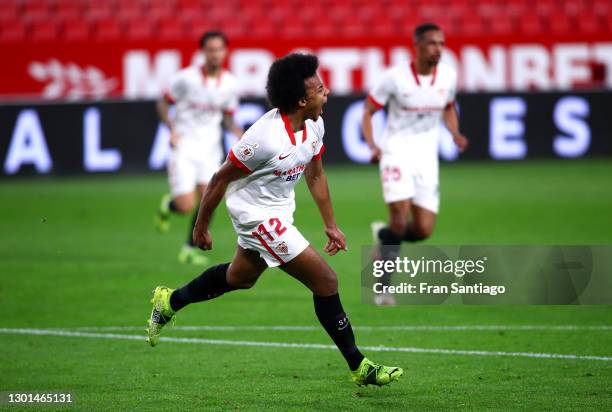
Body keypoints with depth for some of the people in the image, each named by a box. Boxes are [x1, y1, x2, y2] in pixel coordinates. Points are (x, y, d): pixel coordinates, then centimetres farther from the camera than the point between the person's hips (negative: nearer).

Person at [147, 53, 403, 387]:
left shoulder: (314, 125, -7)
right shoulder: (264, 138, -31)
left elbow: (315, 175, 10)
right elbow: (220, 179, -18)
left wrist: (330, 225, 14)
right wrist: (201, 228, -9)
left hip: (280, 210, 9)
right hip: (258, 216, -9)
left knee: (240, 277, 29)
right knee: (325, 280, -11)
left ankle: (169, 302, 50)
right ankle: (359, 367, -1)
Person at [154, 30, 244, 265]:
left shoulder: (229, 84, 0)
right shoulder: (186, 78, -11)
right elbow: (163, 104, 1)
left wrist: (238, 133, -8)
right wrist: (172, 129, -14)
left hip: (210, 147, 3)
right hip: (184, 146, -3)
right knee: (186, 206, -11)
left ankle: (191, 250, 8)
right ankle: (168, 206, 26)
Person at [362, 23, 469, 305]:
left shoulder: (448, 77, 0)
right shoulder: (394, 78, -12)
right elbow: (367, 112, -2)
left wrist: (455, 135, 1)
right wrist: (372, 146, -17)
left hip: (426, 158, 4)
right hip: (396, 152, -4)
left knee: (424, 230, -4)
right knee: (401, 219, -20)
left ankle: (383, 234, 30)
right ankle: (384, 288, -6)